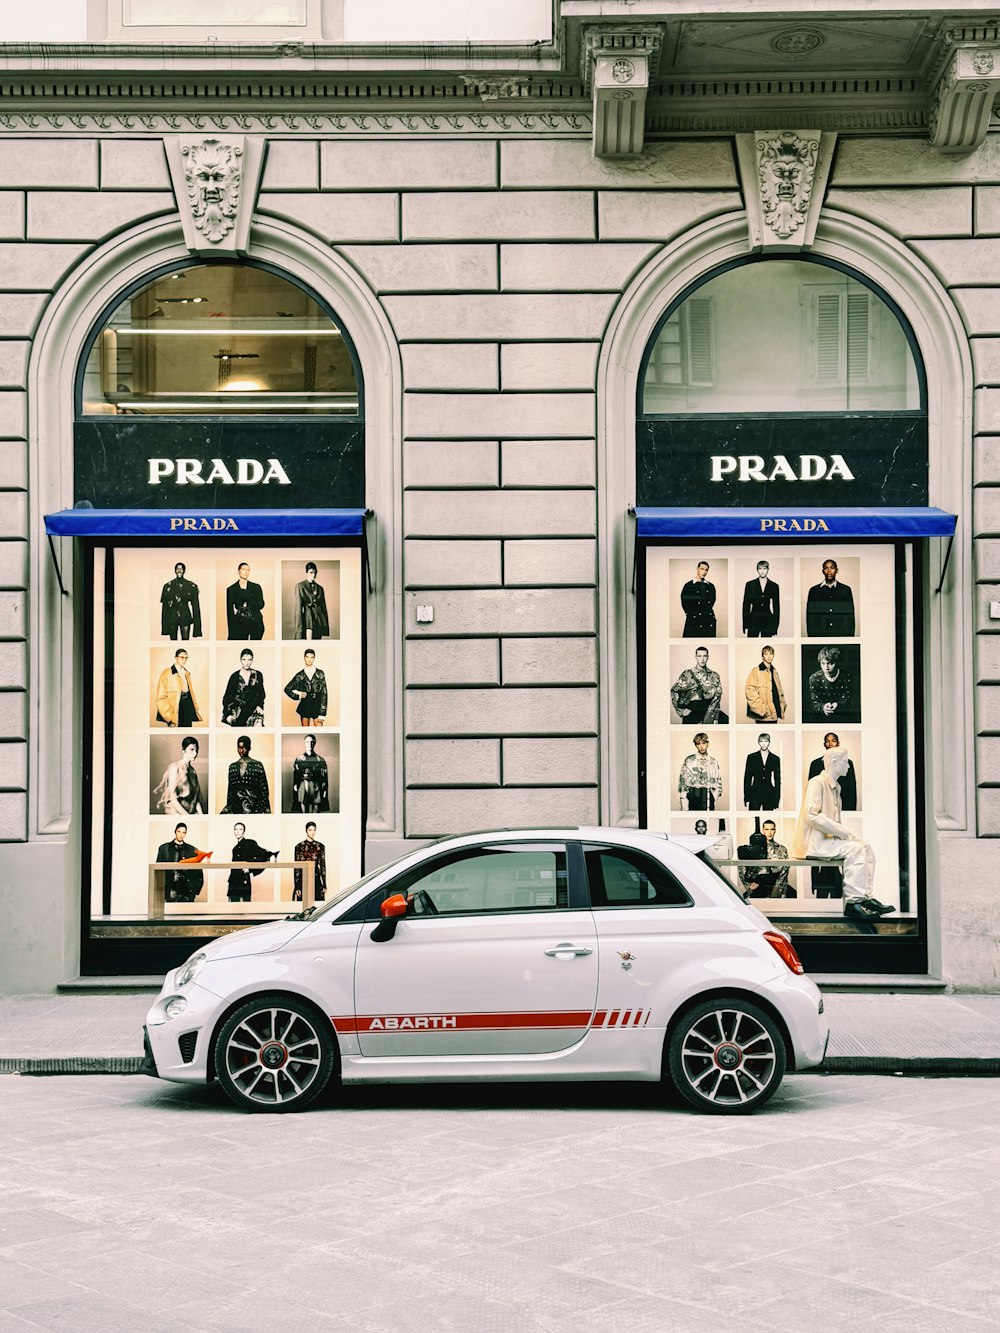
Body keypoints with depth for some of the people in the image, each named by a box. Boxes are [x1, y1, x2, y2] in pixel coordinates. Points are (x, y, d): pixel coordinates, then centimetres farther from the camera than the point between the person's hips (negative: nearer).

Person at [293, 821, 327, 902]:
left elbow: (323, 865, 9)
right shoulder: (299, 846, -1)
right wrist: (297, 886, -7)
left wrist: (324, 885, 5)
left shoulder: (320, 846, 7)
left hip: (316, 880, 2)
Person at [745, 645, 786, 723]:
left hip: (774, 713, 7)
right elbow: (750, 691, -11)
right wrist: (761, 708, -16)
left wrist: (782, 704, 9)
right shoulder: (756, 671, -4)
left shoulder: (774, 672, 18)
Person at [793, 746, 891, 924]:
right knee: (854, 849, -24)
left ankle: (866, 897, -10)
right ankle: (853, 901, -26)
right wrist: (843, 831, -18)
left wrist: (846, 833, 1)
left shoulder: (836, 787, 19)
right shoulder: (817, 783, -10)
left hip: (828, 839, 9)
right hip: (813, 843, -9)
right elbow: (812, 816, -22)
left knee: (865, 847, -4)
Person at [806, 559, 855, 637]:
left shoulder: (846, 590, 8)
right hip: (819, 636, 0)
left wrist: (850, 637, -1)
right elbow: (810, 617, 6)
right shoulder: (814, 591, 8)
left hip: (841, 636, 0)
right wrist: (811, 638, -1)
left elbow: (850, 616, 7)